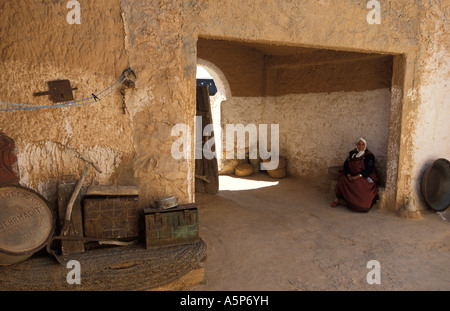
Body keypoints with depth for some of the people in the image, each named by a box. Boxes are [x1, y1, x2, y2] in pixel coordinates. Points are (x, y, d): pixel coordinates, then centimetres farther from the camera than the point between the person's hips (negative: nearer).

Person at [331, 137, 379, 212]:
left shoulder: (369, 155, -7)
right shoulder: (352, 153, 8)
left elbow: (368, 170, -15)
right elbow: (346, 164, 3)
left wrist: (357, 177, -23)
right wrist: (348, 175, -15)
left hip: (365, 177, -4)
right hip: (352, 175, 4)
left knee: (358, 183, -35)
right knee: (342, 179, -23)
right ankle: (337, 199, -19)